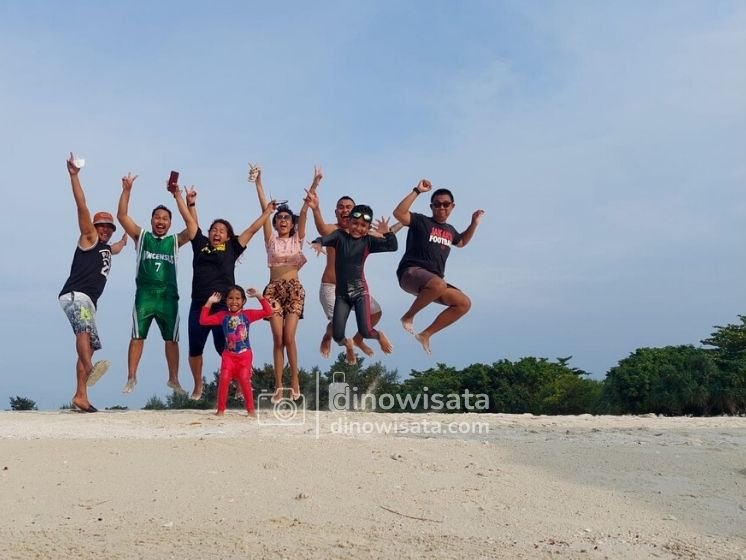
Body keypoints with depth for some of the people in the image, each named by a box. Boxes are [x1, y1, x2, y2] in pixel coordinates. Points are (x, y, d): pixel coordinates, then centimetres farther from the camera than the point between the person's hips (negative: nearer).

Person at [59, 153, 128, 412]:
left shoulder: (107, 248, 29)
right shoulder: (88, 239, 7)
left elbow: (119, 246, 58)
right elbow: (82, 207, -5)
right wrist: (74, 176, -12)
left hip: (88, 301, 10)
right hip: (74, 295, -10)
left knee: (89, 347, 5)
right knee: (85, 328, -35)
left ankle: (80, 396, 5)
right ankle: (90, 368, -61)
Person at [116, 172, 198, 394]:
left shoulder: (175, 241, 10)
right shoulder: (141, 236, 10)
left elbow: (190, 222, -3)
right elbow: (122, 216, 1)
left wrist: (177, 195, -7)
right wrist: (127, 189, -9)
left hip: (168, 296, 1)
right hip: (144, 295, -1)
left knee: (172, 339, 5)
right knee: (137, 337, 0)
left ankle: (173, 379, 13)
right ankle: (131, 378, 7)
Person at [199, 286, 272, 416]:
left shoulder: (247, 314, 1)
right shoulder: (222, 316, 4)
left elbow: (268, 312, -3)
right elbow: (203, 320, -1)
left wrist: (259, 296, -8)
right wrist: (209, 303, -3)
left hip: (245, 354, -1)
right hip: (229, 355, 1)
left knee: (244, 380, -11)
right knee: (224, 379, -11)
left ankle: (250, 409, 2)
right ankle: (221, 409, 1)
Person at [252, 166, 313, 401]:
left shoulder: (297, 239, 9)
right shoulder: (271, 241, 10)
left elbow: (304, 211, 1)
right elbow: (265, 210, 3)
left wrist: (314, 184, -7)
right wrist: (258, 183, -2)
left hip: (294, 289, -1)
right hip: (274, 289, 1)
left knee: (289, 338, -9)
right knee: (278, 339, -3)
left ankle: (295, 381, 6)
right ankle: (278, 386, 2)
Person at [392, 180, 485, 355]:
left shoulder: (450, 230, 20)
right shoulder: (421, 221, -2)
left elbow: (462, 242, 43)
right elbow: (398, 213, -19)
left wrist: (474, 223, 30)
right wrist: (417, 191, -20)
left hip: (434, 280, 8)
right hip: (411, 273, -8)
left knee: (464, 303, -4)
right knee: (439, 285, -40)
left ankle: (426, 334, 2)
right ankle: (408, 316, -16)